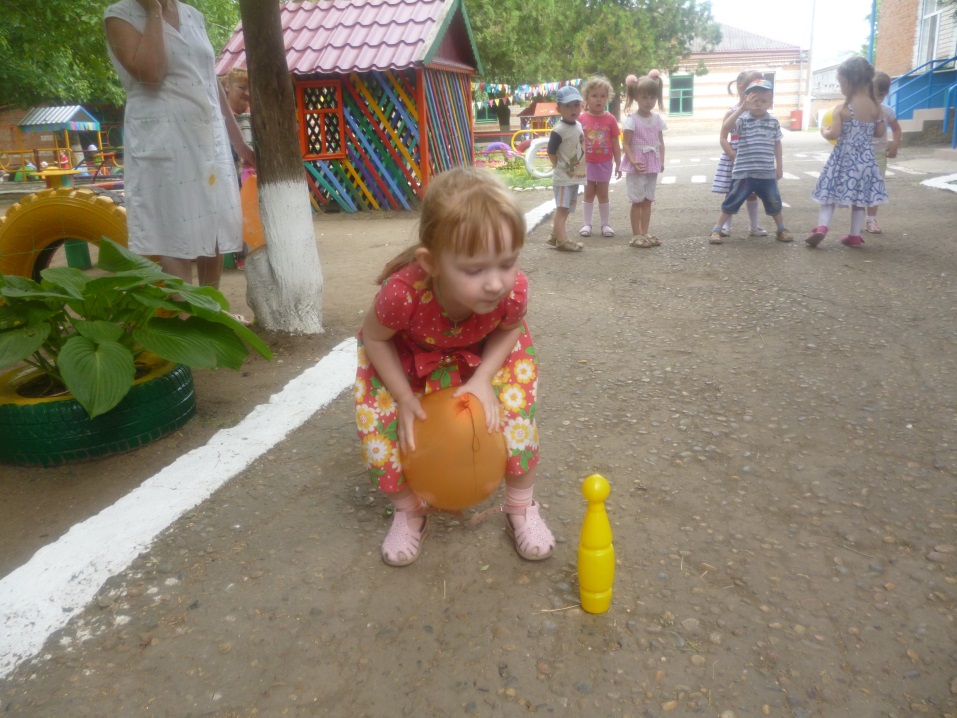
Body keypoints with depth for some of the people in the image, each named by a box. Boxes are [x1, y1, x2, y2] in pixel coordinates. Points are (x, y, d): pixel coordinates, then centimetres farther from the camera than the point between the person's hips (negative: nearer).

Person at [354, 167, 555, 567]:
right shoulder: (403, 292, -43)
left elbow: (510, 328, -11)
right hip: (405, 355, 0)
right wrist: (404, 398, -20)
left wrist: (484, 379, -25)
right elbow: (375, 338, -19)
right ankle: (409, 512, 20)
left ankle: (521, 508, 16)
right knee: (379, 424, -11)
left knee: (514, 412, -14)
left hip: (484, 353, 1)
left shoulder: (514, 290, -37)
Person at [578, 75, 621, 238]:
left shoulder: (610, 119, -4)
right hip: (587, 163, 0)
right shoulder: (582, 118, -5)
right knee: (589, 194, 8)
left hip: (605, 163, 0)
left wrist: (618, 164, 0)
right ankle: (587, 224, 15)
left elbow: (615, 144, 0)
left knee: (603, 194, 7)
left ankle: (605, 224, 16)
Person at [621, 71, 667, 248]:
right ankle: (636, 235, 5)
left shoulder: (657, 119, 7)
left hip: (652, 165, 5)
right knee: (637, 200, -1)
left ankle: (645, 233, 17)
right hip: (636, 166, -5)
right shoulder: (631, 120, -9)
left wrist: (661, 161, -1)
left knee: (648, 200, 10)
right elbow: (626, 144, -11)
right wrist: (633, 161, -22)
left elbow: (661, 142, 10)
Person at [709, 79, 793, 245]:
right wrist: (742, 108, -31)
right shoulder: (742, 119, -6)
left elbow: (777, 144, 14)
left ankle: (782, 230, 32)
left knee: (774, 203, 14)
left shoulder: (774, 122, 5)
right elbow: (725, 128, -26)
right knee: (731, 202, 1)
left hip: (767, 173, 3)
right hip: (743, 172, -3)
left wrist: (779, 165, 13)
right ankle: (716, 230, 12)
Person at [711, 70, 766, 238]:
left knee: (752, 193, 10)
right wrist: (735, 157, -16)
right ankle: (726, 226, 12)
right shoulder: (732, 112, -6)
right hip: (733, 159, -4)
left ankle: (754, 227, 20)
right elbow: (723, 139, -8)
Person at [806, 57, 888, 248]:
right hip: (866, 159, 4)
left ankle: (821, 228, -11)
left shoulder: (841, 109, -13)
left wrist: (824, 131, 1)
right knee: (860, 198, 11)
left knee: (830, 194, 6)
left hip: (844, 158, -4)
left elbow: (834, 134, -19)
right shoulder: (876, 107, 1)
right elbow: (879, 133, 5)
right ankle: (855, 236, 16)